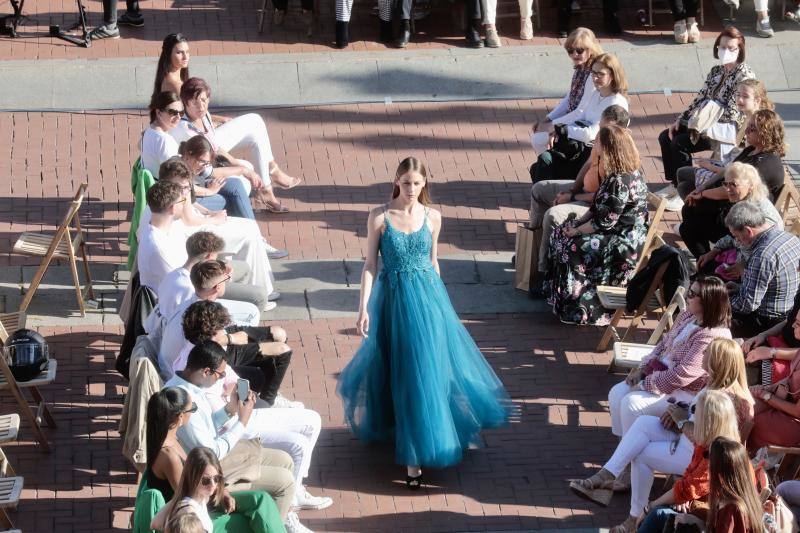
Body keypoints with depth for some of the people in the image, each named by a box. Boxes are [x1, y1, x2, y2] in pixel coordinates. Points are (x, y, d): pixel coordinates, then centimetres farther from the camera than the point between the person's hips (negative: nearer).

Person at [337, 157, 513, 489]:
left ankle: (415, 455, 14)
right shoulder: (379, 217, -7)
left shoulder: (432, 217, 0)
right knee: (401, 371, 6)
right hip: (393, 299, -2)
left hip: (427, 298, 2)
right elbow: (370, 265, -5)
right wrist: (364, 307, -10)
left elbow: (433, 261, 11)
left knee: (428, 368, 1)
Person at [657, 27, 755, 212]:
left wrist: (704, 127, -20)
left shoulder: (744, 75, -16)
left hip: (729, 130, -9)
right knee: (665, 137, -1)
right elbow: (701, 97, 12)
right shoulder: (716, 71, 10)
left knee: (679, 143, -23)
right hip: (707, 123, 9)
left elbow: (733, 111, -21)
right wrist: (681, 119, 1)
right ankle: (674, 185, 9)